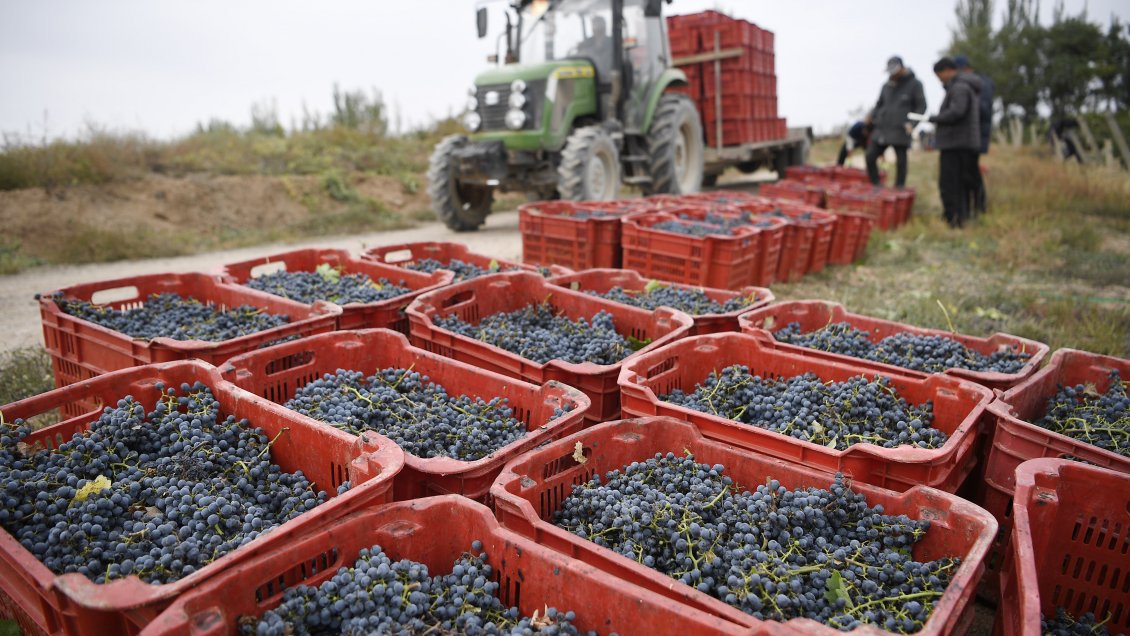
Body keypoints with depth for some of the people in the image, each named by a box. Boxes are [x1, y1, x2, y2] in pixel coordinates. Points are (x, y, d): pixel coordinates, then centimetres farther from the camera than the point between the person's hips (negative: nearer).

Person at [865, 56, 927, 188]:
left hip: (901, 130, -4)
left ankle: (899, 188, 5)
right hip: (882, 128, 4)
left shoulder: (914, 84, 2)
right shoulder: (887, 86, 15)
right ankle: (875, 185, 7)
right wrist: (871, 116, 1)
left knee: (901, 161, -1)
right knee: (870, 156, -3)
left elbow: (921, 106, 1)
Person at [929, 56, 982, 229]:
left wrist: (935, 119, -12)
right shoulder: (969, 87, 21)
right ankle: (962, 217, 16)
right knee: (962, 183, 12)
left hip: (955, 143, -10)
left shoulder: (959, 87, -11)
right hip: (968, 143, 10)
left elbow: (956, 111, -24)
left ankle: (953, 219, -14)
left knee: (948, 183, -10)